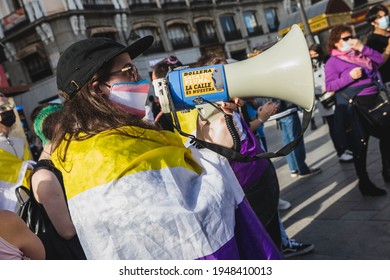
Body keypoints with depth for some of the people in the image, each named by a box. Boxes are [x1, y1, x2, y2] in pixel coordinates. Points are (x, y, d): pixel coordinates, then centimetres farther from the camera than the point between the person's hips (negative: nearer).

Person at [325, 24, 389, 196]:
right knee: (361, 143, -2)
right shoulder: (333, 62, -7)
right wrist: (349, 76, -24)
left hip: (375, 98, 7)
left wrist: (362, 48, -5)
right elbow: (329, 86, -13)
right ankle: (364, 182, 9)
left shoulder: (359, 53, 13)